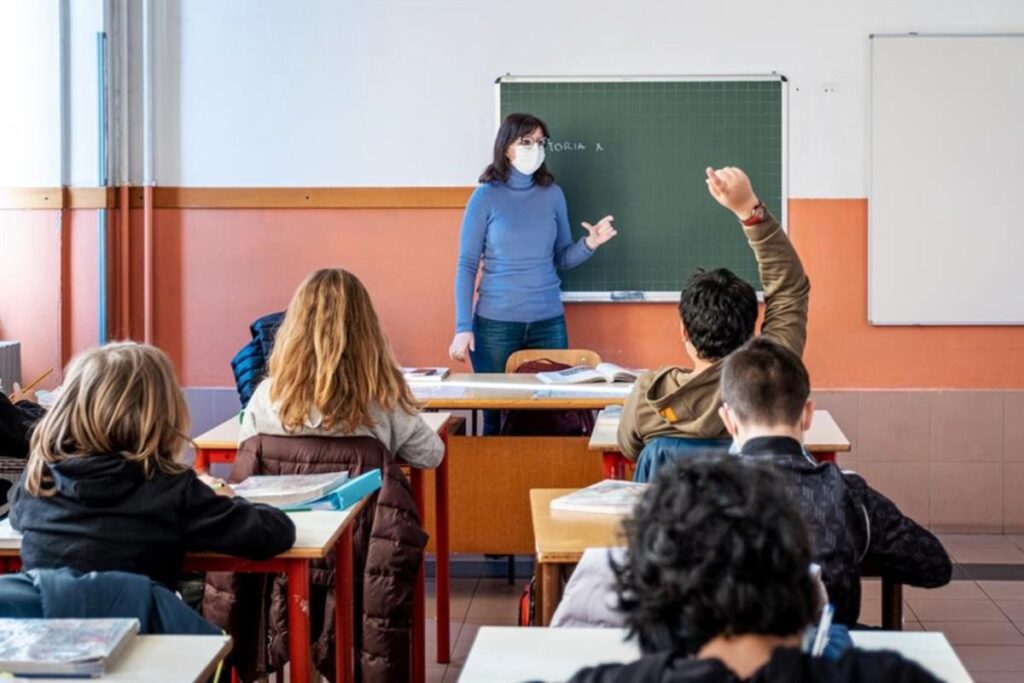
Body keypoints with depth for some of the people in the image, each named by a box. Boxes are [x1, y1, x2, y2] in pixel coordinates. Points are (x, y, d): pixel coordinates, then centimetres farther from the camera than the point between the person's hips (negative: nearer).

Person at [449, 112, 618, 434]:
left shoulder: (552, 194, 4)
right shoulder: (486, 196, -5)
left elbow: (562, 259, 10)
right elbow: (467, 265, -4)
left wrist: (589, 244, -11)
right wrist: (463, 327, -10)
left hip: (549, 322, 3)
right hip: (496, 323, -3)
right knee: (496, 413, 5)